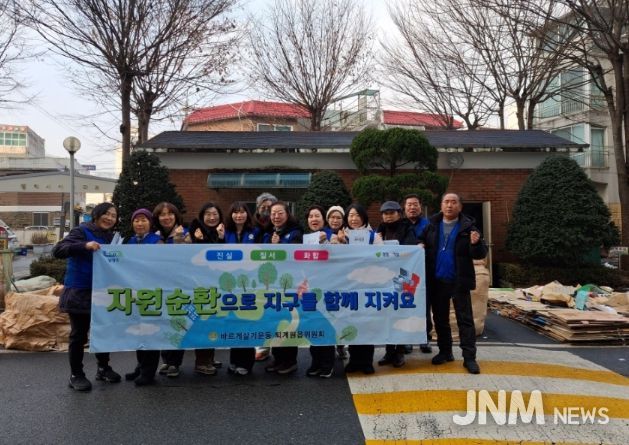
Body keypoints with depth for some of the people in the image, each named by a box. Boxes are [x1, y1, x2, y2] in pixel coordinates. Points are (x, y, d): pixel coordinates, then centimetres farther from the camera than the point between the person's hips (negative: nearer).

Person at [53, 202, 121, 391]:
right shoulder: (82, 231, -10)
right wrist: (84, 245, -34)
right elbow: (57, 250, -22)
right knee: (79, 335, 4)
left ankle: (103, 368, 30)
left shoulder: (111, 237, 8)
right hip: (79, 293, -6)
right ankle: (76, 375, 18)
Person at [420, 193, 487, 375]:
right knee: (440, 318, 13)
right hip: (437, 281, 4)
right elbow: (422, 244, 14)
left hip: (459, 281, -3)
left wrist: (476, 244, -28)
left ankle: (469, 357, 8)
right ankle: (445, 351, 27)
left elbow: (480, 254, -8)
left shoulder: (468, 227, -5)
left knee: (465, 319, 2)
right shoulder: (432, 226, 5)